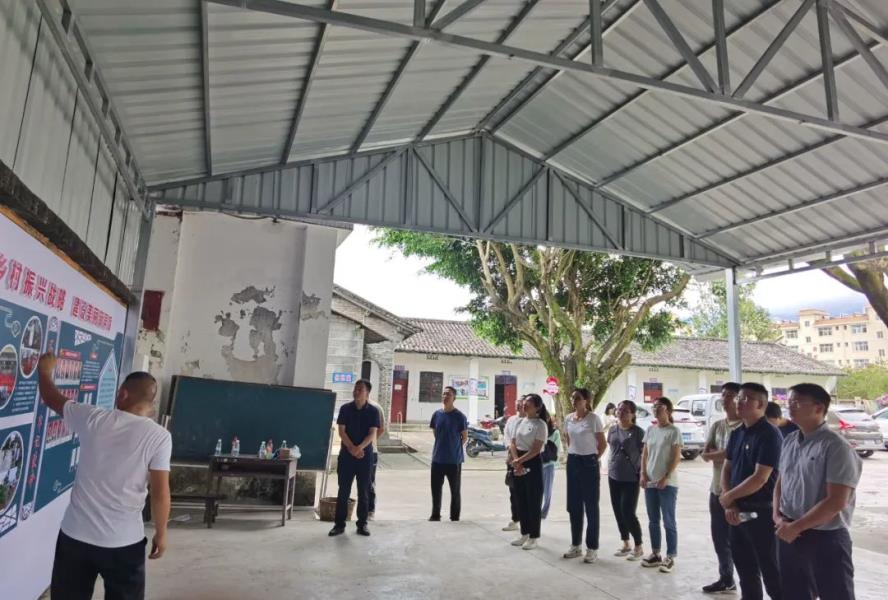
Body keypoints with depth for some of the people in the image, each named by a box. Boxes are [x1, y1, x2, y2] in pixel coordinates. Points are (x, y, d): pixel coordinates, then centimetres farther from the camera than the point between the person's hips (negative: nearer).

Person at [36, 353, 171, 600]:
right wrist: (161, 534, 1)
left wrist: (44, 369, 29)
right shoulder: (159, 436, -15)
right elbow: (160, 492, -13)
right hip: (124, 541, -2)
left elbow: (52, 399, 10)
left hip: (75, 534, 3)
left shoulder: (93, 419, -7)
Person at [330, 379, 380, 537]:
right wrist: (352, 448, -16)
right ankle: (339, 524, 12)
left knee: (363, 491, 5)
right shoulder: (345, 408, 1)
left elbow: (372, 434, -8)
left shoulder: (373, 411, -1)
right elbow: (341, 431, -4)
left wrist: (359, 448, -23)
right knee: (343, 490, 3)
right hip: (346, 454, 0)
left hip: (365, 456, 0)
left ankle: (362, 524, 15)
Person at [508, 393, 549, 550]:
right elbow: (513, 444, 6)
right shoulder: (520, 422, 9)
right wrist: (516, 461, -9)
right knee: (520, 499, 12)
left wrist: (519, 461, -18)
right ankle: (524, 534, 24)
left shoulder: (540, 424, -11)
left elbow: (536, 450, -16)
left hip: (533, 463, -7)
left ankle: (534, 537, 11)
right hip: (518, 462, 7)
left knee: (533, 500, 1)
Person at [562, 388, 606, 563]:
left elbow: (603, 444, -5)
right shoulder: (568, 419, 5)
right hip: (572, 462, 6)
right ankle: (575, 545, 23)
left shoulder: (593, 418, -12)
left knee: (591, 507, 2)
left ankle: (592, 548, 12)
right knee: (574, 506, 11)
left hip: (589, 463, -6)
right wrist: (574, 454, 9)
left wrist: (591, 457, 2)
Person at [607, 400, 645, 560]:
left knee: (628, 513, -5)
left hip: (631, 479, -6)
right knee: (618, 512, 10)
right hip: (614, 477, 6)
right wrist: (610, 467, 13)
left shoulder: (638, 432, -9)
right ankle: (626, 545, 25)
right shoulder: (612, 430, 8)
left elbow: (644, 454, -8)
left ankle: (639, 547, 12)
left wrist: (642, 474, -11)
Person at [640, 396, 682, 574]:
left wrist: (665, 478, -17)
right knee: (653, 521, 12)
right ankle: (655, 554, 22)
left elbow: (676, 458, -11)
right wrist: (643, 474, 1)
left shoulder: (674, 431, -8)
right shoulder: (650, 430, 9)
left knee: (668, 521, 2)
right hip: (650, 482, 6)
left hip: (667, 483, -6)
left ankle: (670, 557, 12)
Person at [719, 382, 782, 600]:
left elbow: (760, 478, -21)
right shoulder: (737, 433, 9)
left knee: (770, 571, 3)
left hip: (762, 513, -8)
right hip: (738, 512, 8)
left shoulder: (769, 434, -16)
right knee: (745, 568, 18)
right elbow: (727, 469, 10)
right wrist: (730, 505, -2)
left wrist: (729, 496, -11)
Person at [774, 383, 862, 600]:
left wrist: (796, 527, -16)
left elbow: (836, 502, -20)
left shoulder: (836, 447, -16)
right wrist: (778, 517, 0)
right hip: (788, 535, 7)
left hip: (826, 539, -6)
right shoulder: (789, 441, 6)